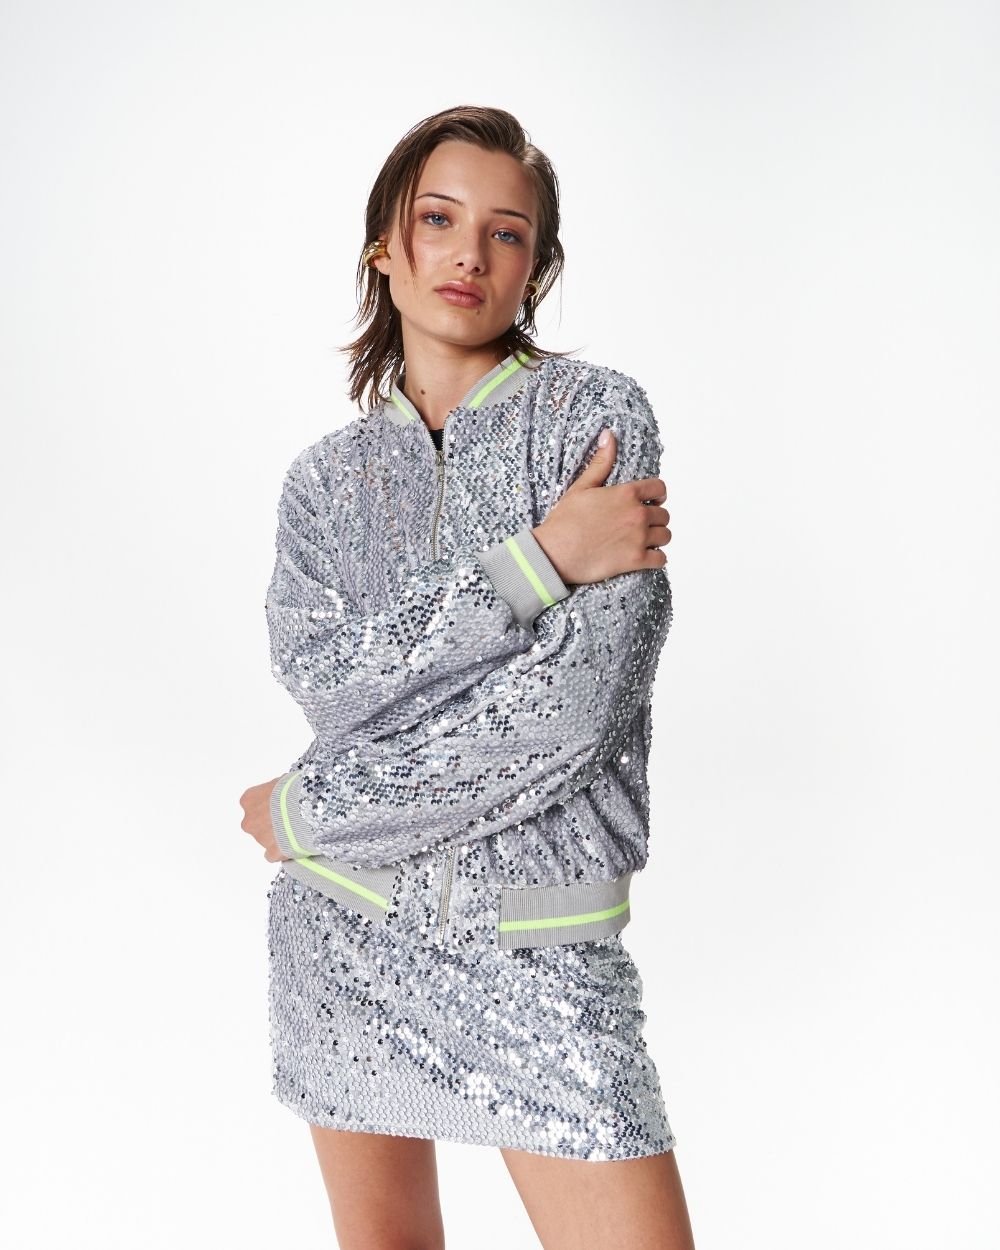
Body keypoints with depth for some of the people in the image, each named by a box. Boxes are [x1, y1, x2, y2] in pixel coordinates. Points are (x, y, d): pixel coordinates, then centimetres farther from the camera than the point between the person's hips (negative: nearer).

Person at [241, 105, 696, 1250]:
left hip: (537, 945, -3)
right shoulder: (326, 474, 6)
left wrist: (312, 813, -10)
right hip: (344, 929, 4)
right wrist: (537, 558, -21)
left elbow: (576, 701, -18)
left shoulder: (594, 413, -6)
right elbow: (323, 676, -12)